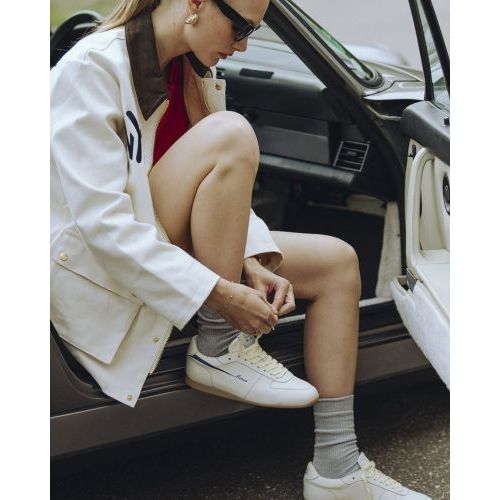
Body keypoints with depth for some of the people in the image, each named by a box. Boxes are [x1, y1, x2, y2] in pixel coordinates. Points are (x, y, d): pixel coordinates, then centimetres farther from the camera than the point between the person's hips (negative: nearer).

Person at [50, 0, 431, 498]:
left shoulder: (196, 72, 6)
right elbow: (101, 220, -26)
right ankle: (219, 350, -18)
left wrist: (252, 264, -14)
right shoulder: (91, 69, -19)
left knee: (337, 262, -3)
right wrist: (220, 293, -29)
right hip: (98, 267, -8)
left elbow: (222, 195, 6)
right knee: (230, 135, -27)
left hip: (174, 249, 8)